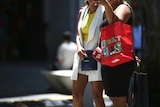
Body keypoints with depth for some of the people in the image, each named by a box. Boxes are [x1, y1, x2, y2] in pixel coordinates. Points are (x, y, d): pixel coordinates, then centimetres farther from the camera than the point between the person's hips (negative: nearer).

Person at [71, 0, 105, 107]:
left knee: (97, 96, -8)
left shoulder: (103, 11, -6)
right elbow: (78, 34, 15)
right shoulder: (82, 11, 12)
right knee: (76, 95, 5)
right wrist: (79, 47, -5)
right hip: (82, 56, 6)